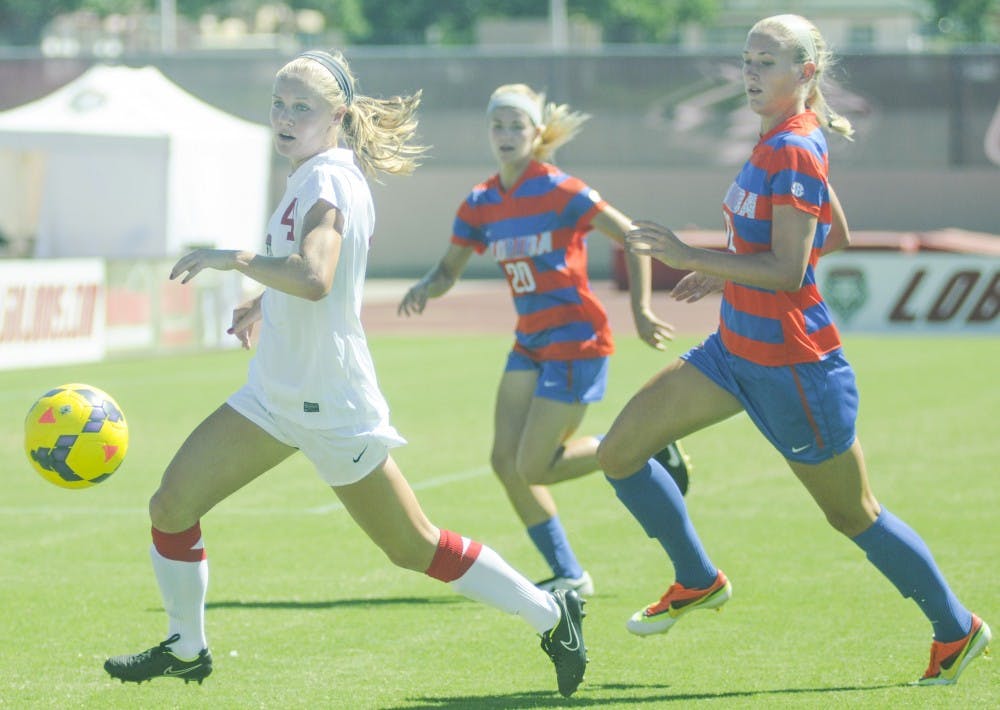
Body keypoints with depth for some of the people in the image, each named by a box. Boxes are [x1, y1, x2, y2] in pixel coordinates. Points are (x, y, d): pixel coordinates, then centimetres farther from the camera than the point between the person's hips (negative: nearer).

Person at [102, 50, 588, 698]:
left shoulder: (328, 178, -20)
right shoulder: (318, 175, 8)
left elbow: (313, 278, -39)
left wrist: (231, 259, -34)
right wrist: (265, 303, 28)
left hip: (330, 404, -9)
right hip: (276, 392, 9)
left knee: (414, 548, 1)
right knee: (172, 506, 1)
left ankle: (551, 614, 17)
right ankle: (186, 650, 19)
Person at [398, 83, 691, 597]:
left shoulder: (557, 191, -13)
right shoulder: (481, 203, 6)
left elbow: (633, 237, -10)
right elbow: (448, 270, 12)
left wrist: (640, 310, -14)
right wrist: (424, 289, -11)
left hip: (576, 341, -7)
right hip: (530, 343, 7)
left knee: (534, 467, -11)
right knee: (505, 461, 0)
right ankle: (568, 576, 12)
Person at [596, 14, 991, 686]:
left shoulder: (792, 151, -20)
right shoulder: (781, 142, 9)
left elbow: (787, 269, -25)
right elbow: (835, 237, 21)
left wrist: (693, 257, -24)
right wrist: (725, 271, 20)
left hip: (792, 364, -9)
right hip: (736, 350, 9)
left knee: (854, 515, 4)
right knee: (620, 452, 3)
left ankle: (958, 629, 21)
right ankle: (698, 581, 20)